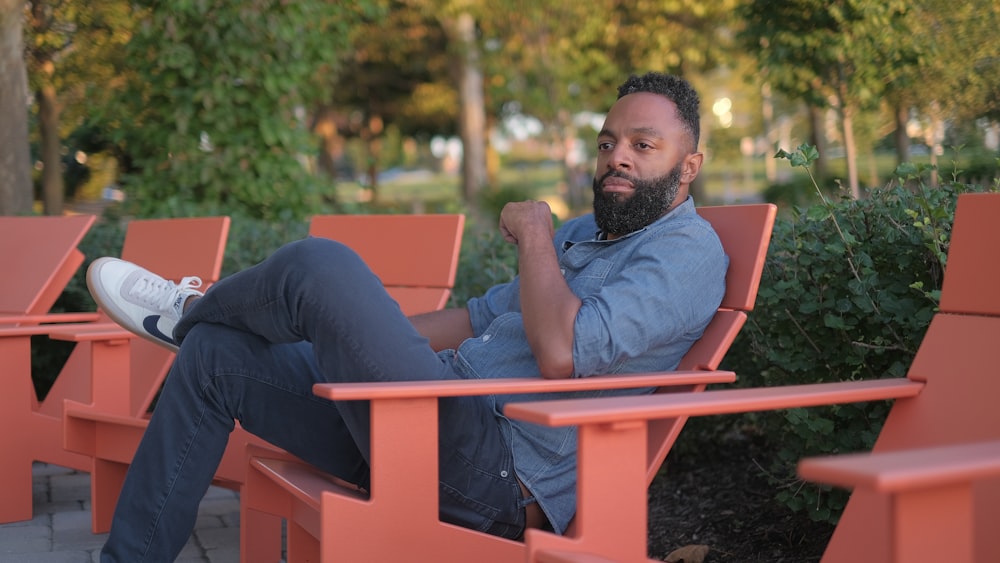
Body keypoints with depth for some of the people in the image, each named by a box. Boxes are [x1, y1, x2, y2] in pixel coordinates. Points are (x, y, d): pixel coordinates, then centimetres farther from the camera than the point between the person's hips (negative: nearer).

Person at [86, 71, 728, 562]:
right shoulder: (586, 232, 23)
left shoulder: (687, 249, -8)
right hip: (447, 422, 10)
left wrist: (534, 234, -8)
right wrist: (360, 330, 22)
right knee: (215, 356, 7)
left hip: (499, 476, -10)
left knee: (318, 264, -20)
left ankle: (190, 311, 14)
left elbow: (562, 352, -23)